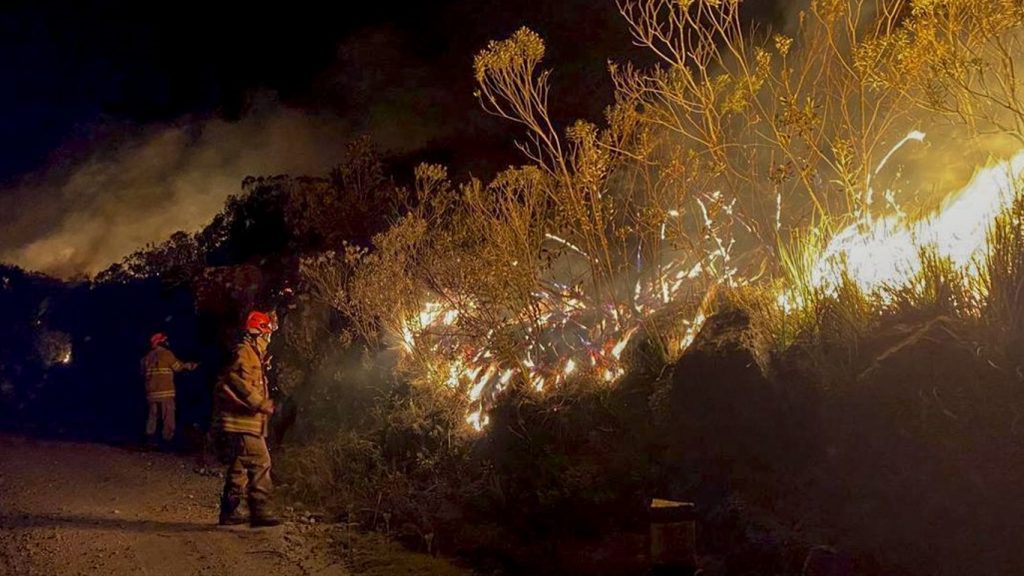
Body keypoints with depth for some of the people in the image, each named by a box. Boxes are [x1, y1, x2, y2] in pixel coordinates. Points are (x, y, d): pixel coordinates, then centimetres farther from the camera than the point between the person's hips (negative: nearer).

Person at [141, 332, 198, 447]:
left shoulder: (147, 356, 11)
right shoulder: (166, 354, -6)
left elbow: (143, 373, 14)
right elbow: (178, 367, 0)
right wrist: (191, 366, 15)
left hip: (151, 392, 6)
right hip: (165, 392, -6)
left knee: (152, 415, 12)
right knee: (168, 416, -1)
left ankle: (150, 437, 9)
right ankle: (167, 438, -4)